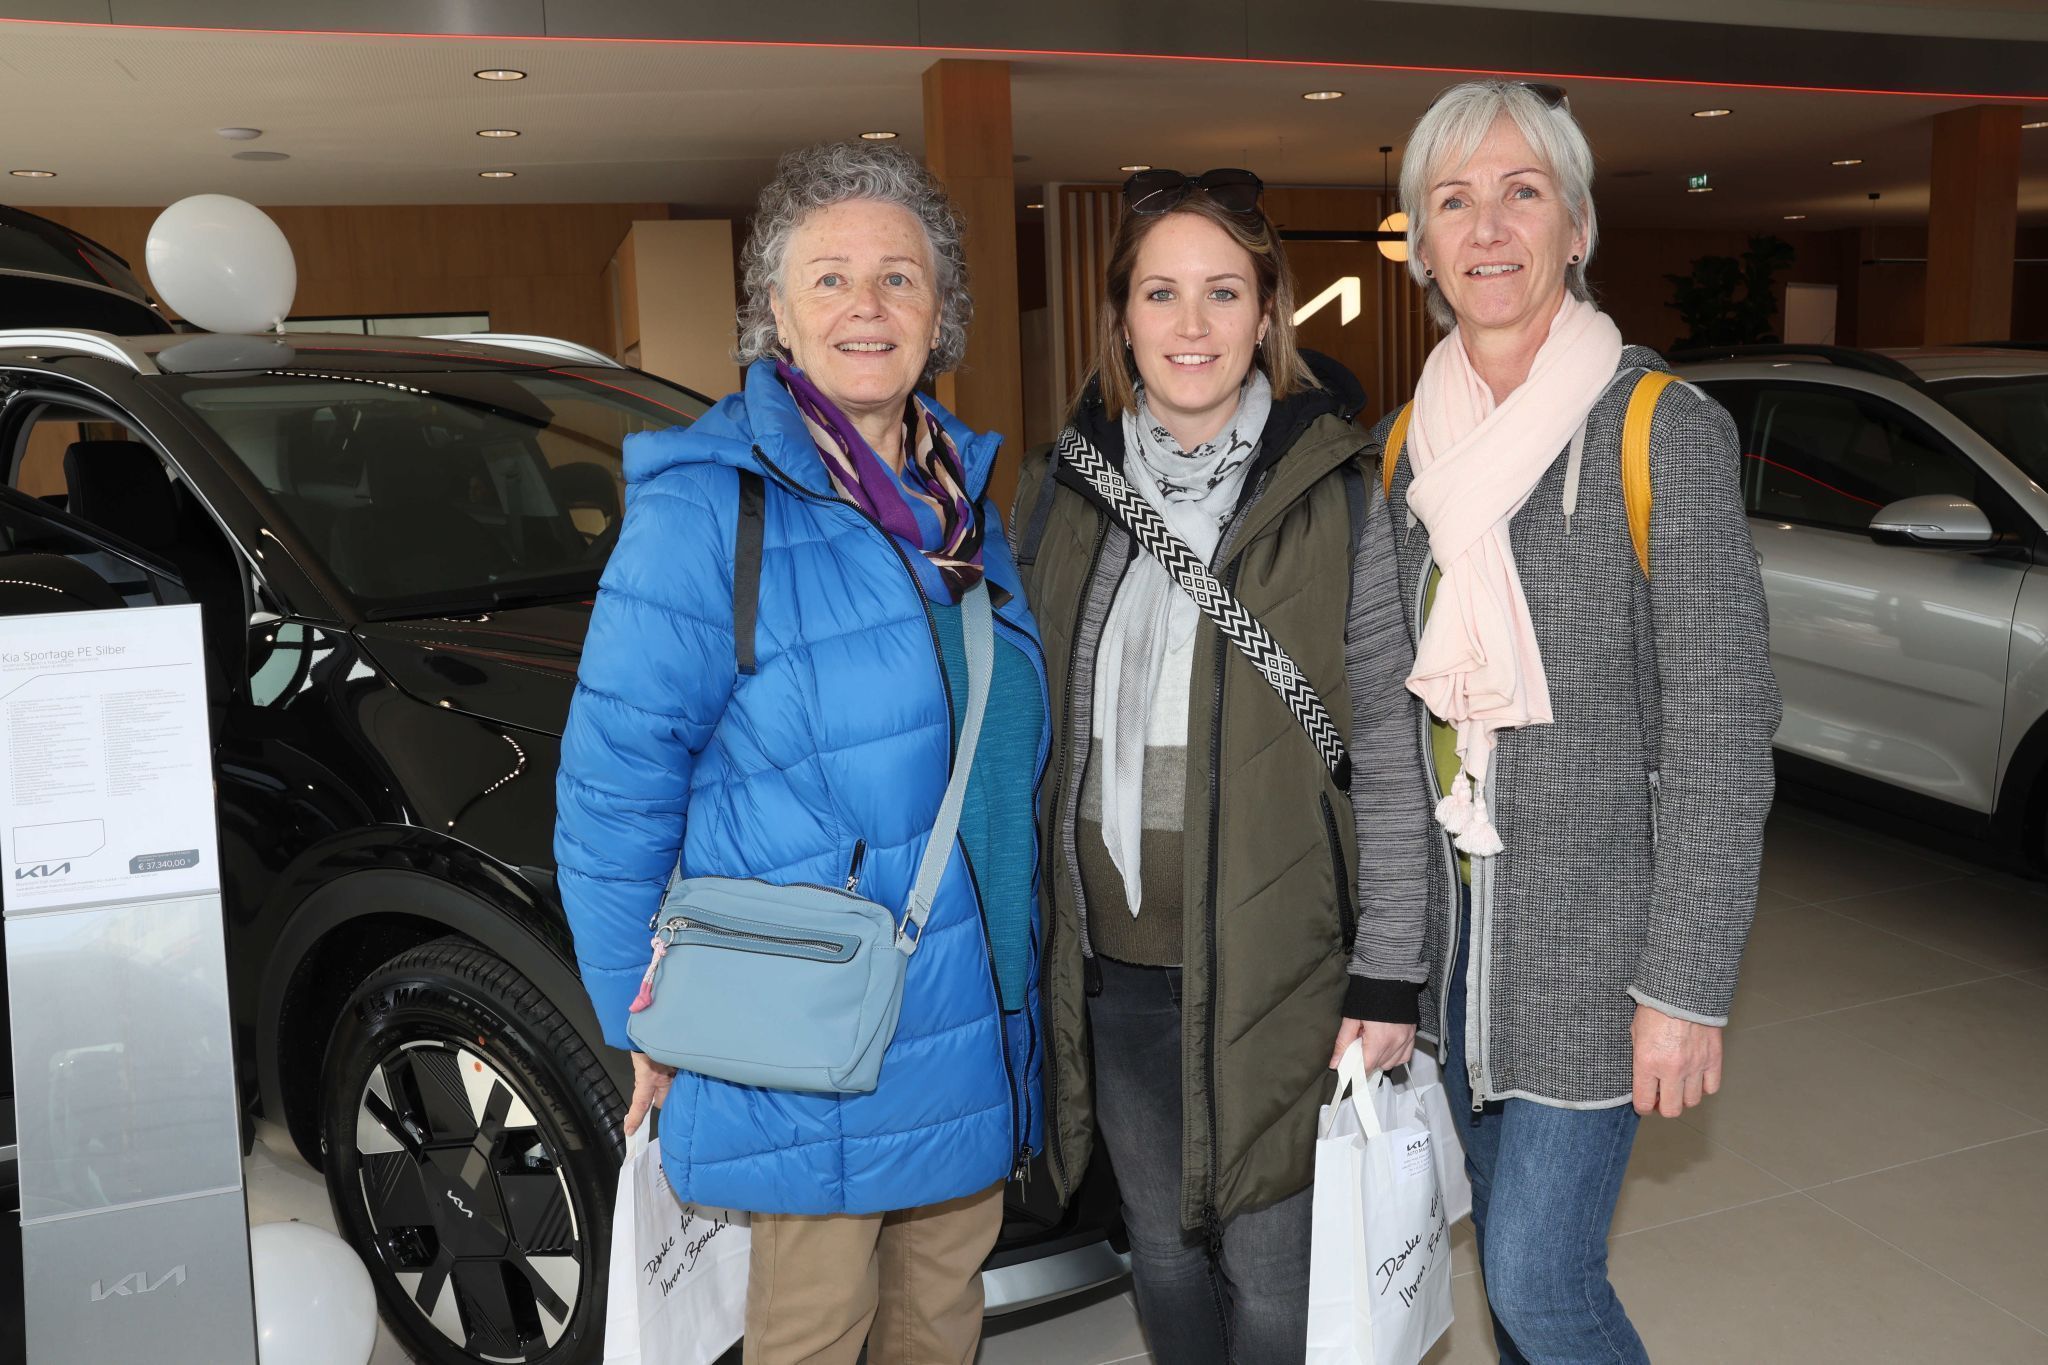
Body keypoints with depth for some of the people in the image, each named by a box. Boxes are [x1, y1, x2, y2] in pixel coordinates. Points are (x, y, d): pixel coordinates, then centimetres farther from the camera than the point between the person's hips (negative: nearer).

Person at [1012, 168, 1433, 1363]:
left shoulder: (1333, 495, -8)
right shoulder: (1063, 489, 3)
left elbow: (1388, 749, -7)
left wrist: (1389, 977, -8)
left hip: (1276, 966, -3)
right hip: (1108, 963, 4)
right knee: (1165, 1257, 20)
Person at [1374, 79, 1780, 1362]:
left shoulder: (1667, 432, -12)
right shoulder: (1405, 442, 4)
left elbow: (1722, 736, -13)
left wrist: (1686, 987, -15)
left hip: (1593, 919, -5)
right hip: (1447, 913, 5)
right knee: (1506, 1245, 18)